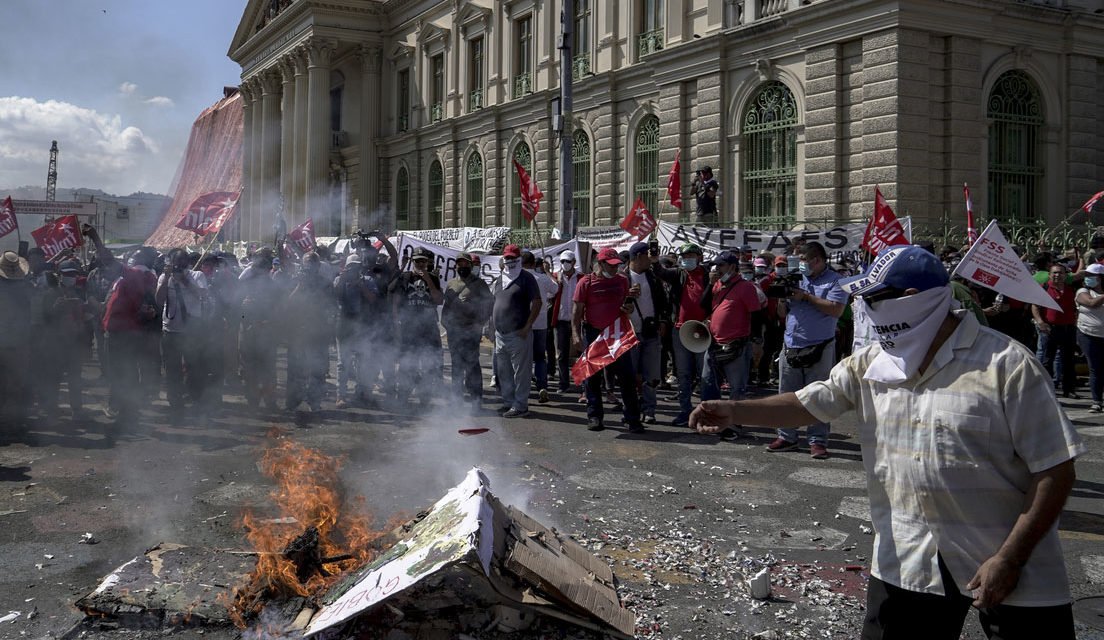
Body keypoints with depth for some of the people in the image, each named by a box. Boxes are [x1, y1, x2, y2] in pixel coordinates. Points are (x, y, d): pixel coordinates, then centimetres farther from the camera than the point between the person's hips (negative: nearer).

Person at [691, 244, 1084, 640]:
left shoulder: (1006, 365, -14)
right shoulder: (871, 363, 3)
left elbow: (1055, 470, -13)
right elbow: (805, 405, 3)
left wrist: (1009, 559, -15)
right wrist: (733, 410, -12)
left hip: (1006, 566, -4)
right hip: (905, 563, 5)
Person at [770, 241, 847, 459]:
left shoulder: (834, 281, -1)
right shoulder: (797, 279, 15)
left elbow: (836, 310, -16)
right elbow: (783, 314, 17)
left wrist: (806, 297, -14)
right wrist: (782, 298, -3)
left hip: (819, 349, -6)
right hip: (790, 347, 6)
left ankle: (818, 441, 3)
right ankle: (787, 437, 17)